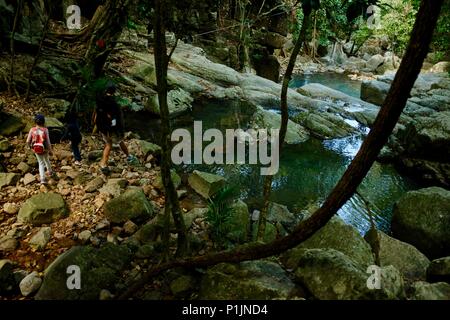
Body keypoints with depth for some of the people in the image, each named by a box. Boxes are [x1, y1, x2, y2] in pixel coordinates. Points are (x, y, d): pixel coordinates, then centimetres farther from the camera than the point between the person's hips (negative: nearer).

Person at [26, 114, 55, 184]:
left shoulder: (32, 130, -14)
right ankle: (50, 172, 49)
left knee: (41, 163, 16)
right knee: (46, 160, 27)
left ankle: (42, 179, 6)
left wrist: (31, 146, 12)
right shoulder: (45, 130, -20)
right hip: (45, 149, -1)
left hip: (36, 150, 1)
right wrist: (50, 151, -5)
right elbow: (48, 142, -18)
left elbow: (28, 141, -10)